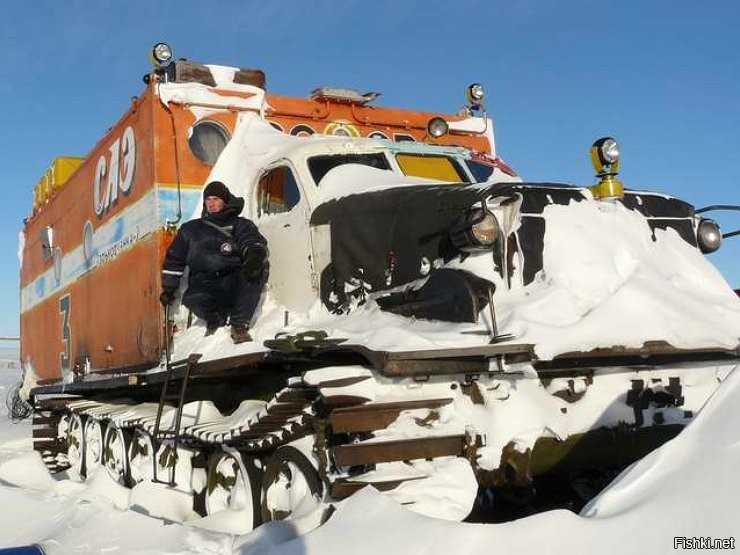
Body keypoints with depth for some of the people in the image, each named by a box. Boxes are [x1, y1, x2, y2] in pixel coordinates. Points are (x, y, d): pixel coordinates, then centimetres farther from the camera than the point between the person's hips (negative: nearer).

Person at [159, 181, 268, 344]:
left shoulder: (241, 225, 15)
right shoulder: (190, 229, 23)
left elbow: (254, 243, -5)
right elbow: (174, 260, 25)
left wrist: (255, 256, -29)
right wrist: (168, 288, 18)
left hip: (234, 285, 0)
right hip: (205, 286, 0)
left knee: (259, 268, -31)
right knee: (192, 300, -35)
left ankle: (239, 325, -24)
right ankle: (215, 318, 1)